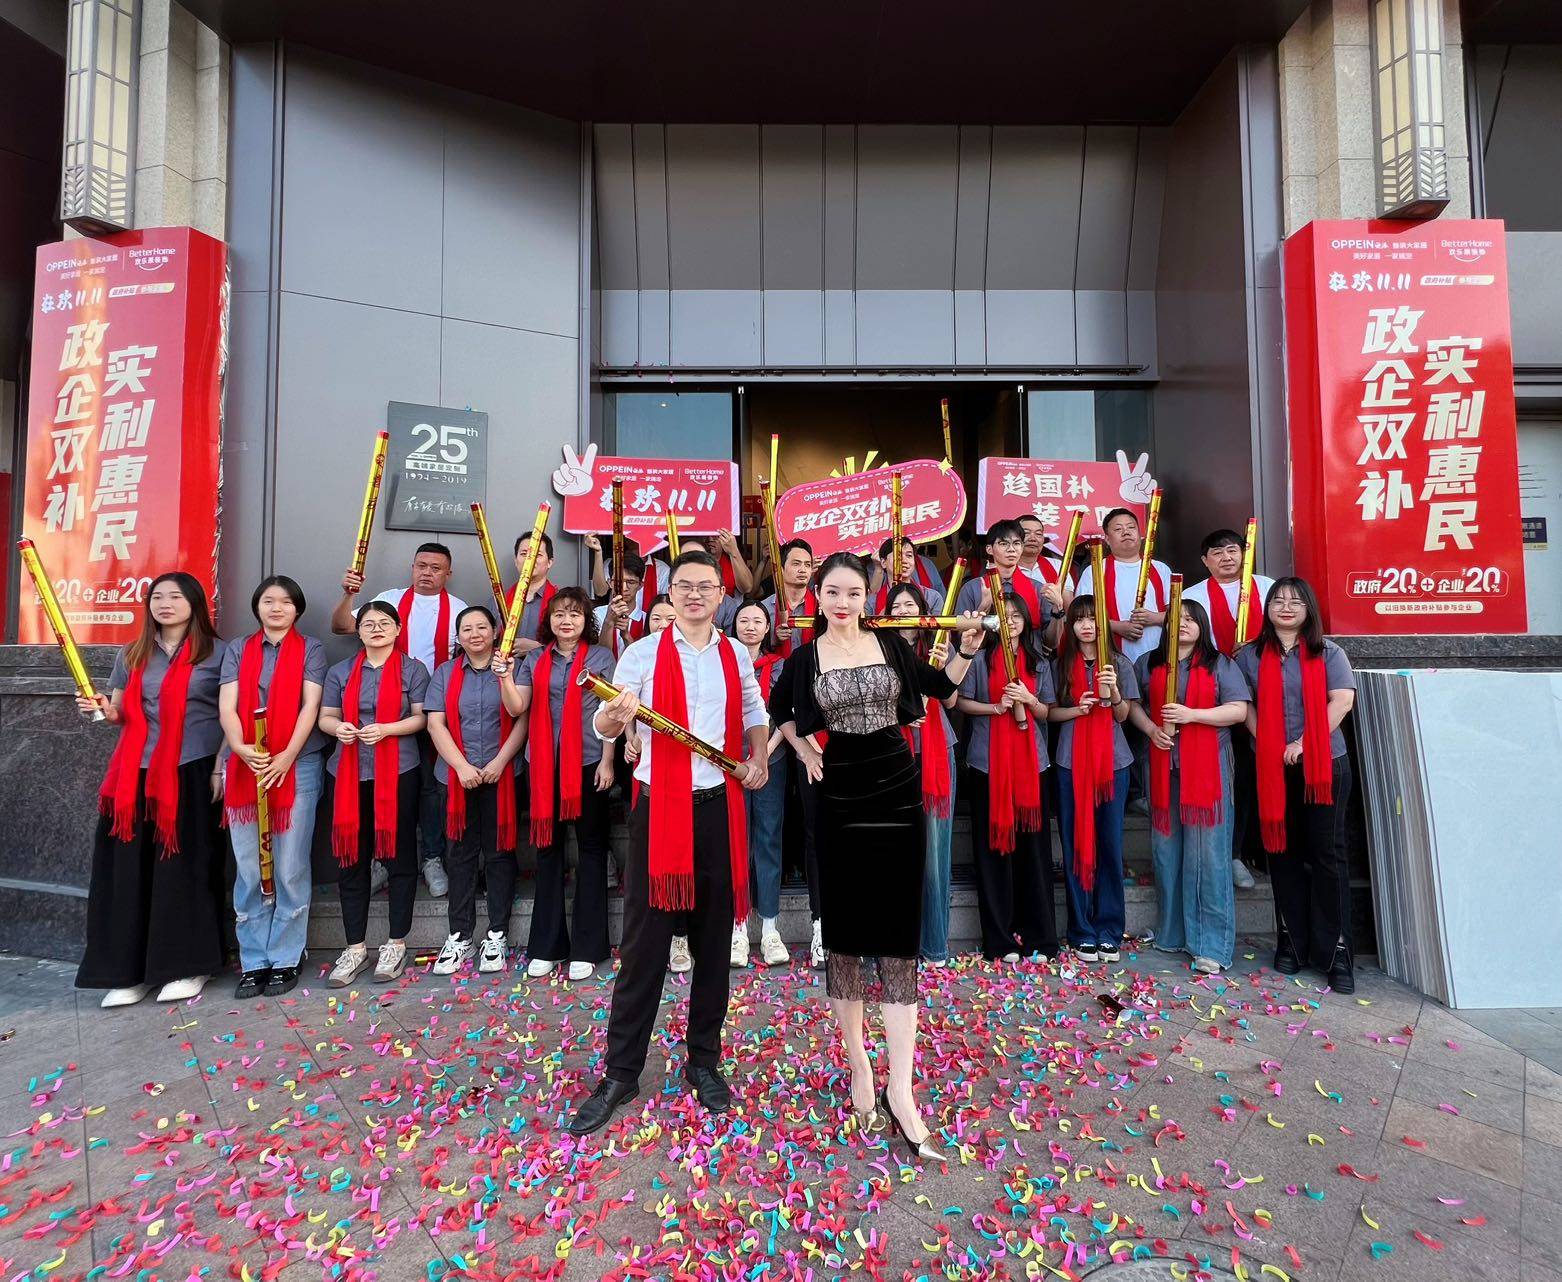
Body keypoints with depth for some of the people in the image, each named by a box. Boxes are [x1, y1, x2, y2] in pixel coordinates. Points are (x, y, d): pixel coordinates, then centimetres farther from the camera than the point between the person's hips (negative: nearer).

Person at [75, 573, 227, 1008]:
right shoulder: (131, 655, 14)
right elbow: (119, 714, 16)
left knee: (185, 868, 0)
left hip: (192, 774, -4)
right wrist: (101, 709, -6)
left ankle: (189, 966, 11)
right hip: (137, 775, 4)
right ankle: (132, 971, 13)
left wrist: (221, 767, -7)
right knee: (129, 868, 2)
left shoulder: (216, 654, 1)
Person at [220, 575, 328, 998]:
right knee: (249, 870, 4)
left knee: (290, 869, 0)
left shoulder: (310, 649, 6)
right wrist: (241, 748, -16)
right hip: (244, 768, 3)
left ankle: (285, 960, 11)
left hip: (298, 766, -2)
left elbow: (310, 705, -4)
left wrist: (287, 756, -15)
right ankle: (254, 962, 15)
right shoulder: (238, 649, 13)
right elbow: (227, 706, 2)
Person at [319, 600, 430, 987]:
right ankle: (355, 947, 16)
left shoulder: (413, 669, 5)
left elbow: (421, 717, -1)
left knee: (399, 856, 1)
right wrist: (338, 728, -10)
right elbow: (325, 717, 13)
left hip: (398, 773, -3)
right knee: (352, 859, 5)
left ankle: (396, 944, 12)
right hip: (349, 774, 3)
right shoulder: (341, 672, 14)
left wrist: (385, 729, -17)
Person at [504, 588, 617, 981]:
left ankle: (587, 947, 13)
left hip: (588, 763, -3)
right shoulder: (535, 659, 10)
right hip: (545, 765, 3)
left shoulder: (601, 656, 2)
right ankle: (546, 945, 20)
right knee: (548, 847, 9)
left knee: (590, 847, 4)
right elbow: (517, 708, 0)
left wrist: (607, 761, -7)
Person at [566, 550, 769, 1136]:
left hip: (718, 806, 3)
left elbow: (755, 716, 19)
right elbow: (604, 728, -8)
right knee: (644, 944, 2)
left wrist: (759, 759, 0)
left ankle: (703, 1061, 28)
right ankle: (620, 1074, 18)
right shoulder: (643, 653, -2)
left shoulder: (736, 655, 7)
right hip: (659, 807, -3)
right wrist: (615, 714, -32)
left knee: (714, 940, 11)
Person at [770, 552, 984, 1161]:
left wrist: (967, 648, 1)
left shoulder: (890, 645, 2)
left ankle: (900, 1091, 4)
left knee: (898, 936, -1)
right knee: (844, 932, 7)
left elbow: (939, 686, 15)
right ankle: (858, 1062, 26)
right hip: (840, 799, 0)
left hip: (898, 794, 0)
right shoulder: (804, 659, 1)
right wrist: (802, 750, 5)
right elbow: (778, 709, 19)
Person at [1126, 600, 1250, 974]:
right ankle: (1172, 933, 19)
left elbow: (1238, 710, -2)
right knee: (1166, 851, 6)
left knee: (1207, 854, -5)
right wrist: (1151, 729, -5)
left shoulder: (1219, 664, 6)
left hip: (1207, 769, -3)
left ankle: (1211, 944, 1)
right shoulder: (1147, 664, 14)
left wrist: (1191, 714, -14)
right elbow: (1131, 703, 14)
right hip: (1162, 769, 3)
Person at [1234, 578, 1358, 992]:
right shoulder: (1250, 655, 8)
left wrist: (1304, 743, -15)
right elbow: (1244, 705, 4)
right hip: (1271, 769, 2)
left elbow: (1342, 701, -8)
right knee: (1284, 853, 8)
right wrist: (1269, 745, -9)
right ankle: (1292, 944, 18)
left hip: (1323, 765, -2)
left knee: (1326, 854, 0)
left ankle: (1336, 953, 7)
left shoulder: (1327, 653, 3)